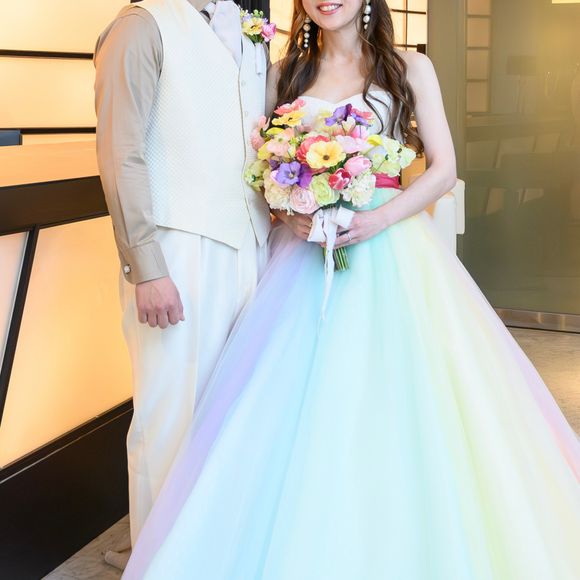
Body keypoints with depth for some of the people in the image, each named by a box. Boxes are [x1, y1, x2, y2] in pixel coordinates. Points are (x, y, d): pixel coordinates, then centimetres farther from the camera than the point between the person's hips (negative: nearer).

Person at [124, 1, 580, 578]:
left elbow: (443, 168, 1)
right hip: (305, 249, 2)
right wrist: (292, 211, -8)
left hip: (389, 245, -2)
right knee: (297, 401, -2)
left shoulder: (409, 68, 6)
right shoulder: (287, 74, 12)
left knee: (387, 393, -5)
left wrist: (381, 217, -14)